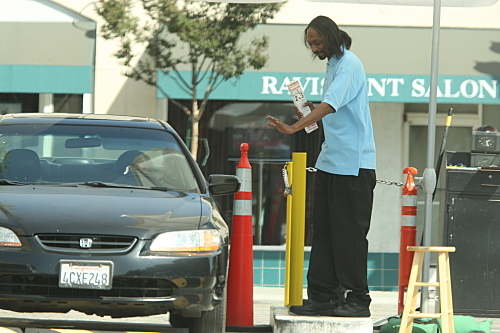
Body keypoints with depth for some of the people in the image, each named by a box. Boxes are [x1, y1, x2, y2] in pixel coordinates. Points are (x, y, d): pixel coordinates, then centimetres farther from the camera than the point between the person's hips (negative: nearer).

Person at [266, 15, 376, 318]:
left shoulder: (349, 64, -12)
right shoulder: (333, 65, 18)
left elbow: (331, 104, -26)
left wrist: (295, 127, -36)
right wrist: (309, 114, 7)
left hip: (353, 164, -10)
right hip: (330, 164, 10)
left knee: (350, 233, -6)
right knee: (324, 231, 8)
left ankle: (357, 299, -2)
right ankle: (323, 297, 10)